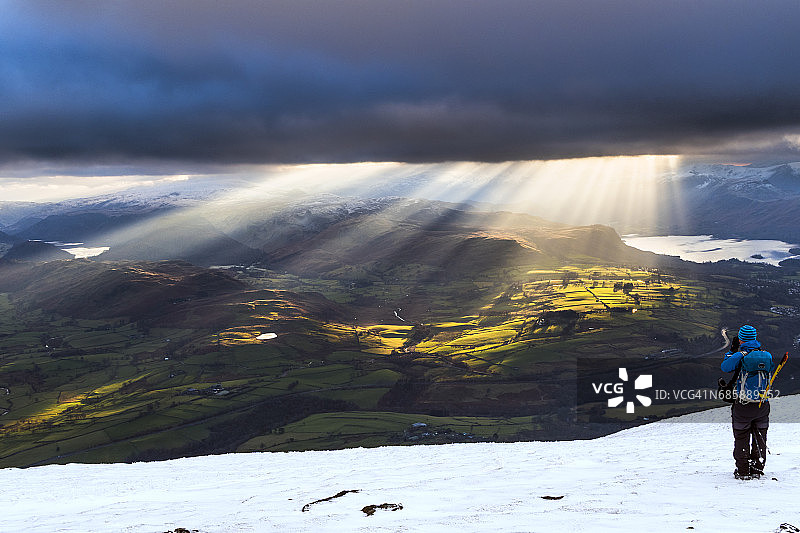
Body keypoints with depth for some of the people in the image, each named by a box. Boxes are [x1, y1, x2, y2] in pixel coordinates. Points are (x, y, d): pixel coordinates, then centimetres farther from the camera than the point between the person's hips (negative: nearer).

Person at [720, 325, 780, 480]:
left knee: (742, 438, 7)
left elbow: (725, 367, -14)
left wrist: (732, 351, -2)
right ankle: (757, 469, 18)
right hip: (763, 404, 4)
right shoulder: (767, 355, 2)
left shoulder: (740, 356, -13)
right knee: (760, 438, 14)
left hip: (744, 404, -4)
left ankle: (743, 471, 8)